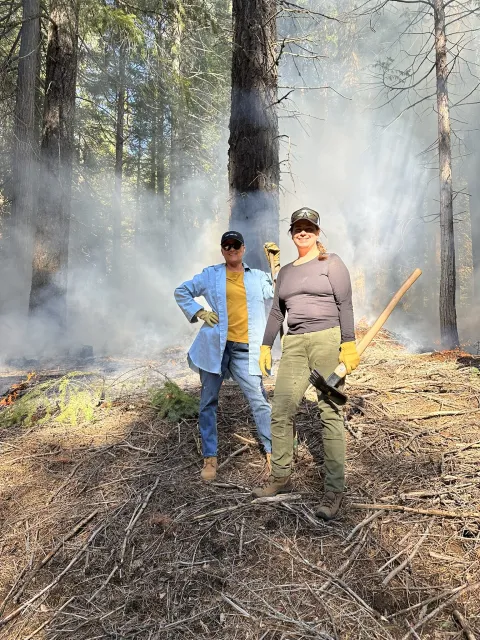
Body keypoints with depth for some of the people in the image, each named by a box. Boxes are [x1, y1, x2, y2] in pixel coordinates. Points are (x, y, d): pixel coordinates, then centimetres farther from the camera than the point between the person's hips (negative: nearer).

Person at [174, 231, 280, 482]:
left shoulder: (257, 277, 12)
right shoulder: (210, 275, 9)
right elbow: (181, 291, 15)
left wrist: (277, 264, -2)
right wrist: (198, 312, 1)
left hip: (244, 350, 0)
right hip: (214, 346, 1)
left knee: (259, 401, -7)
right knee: (208, 402, 7)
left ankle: (273, 453, 6)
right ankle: (210, 457, 20)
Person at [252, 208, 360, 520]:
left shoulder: (331, 262, 4)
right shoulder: (285, 271, 19)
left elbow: (345, 305, -4)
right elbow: (277, 312, 20)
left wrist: (349, 344, -13)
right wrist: (266, 347, 14)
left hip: (327, 340, -5)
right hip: (294, 344, 5)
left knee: (330, 412, -4)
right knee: (281, 411, 2)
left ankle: (335, 489, 4)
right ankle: (281, 477, 17)